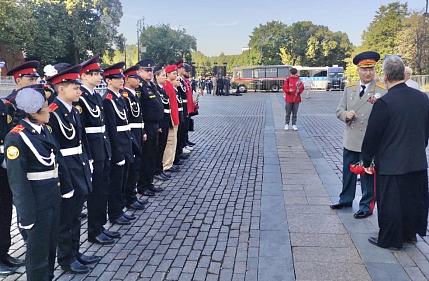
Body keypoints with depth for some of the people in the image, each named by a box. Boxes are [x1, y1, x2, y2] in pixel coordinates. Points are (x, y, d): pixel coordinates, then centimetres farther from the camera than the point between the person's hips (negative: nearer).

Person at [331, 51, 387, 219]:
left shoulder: (382, 91, -9)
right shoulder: (349, 88, 7)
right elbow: (339, 110, 9)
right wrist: (346, 114, -10)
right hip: (350, 140, 5)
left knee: (368, 175, 7)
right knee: (348, 172, 18)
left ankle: (366, 207, 21)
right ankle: (346, 199, 36)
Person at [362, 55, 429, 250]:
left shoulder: (384, 103, -20)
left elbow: (372, 135, -15)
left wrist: (367, 161, -2)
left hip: (391, 164, -7)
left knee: (390, 203, 7)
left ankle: (390, 239, 20)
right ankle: (411, 233, 38)